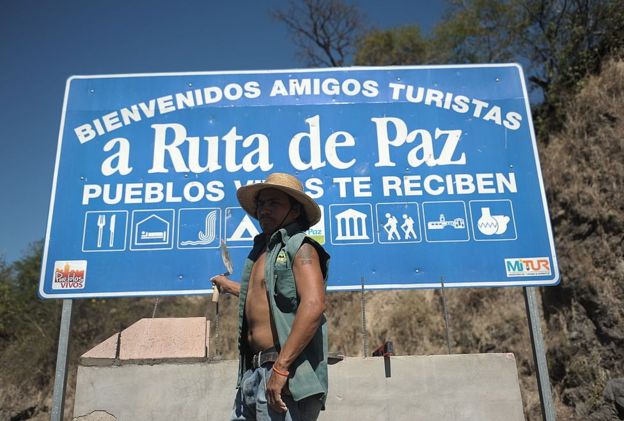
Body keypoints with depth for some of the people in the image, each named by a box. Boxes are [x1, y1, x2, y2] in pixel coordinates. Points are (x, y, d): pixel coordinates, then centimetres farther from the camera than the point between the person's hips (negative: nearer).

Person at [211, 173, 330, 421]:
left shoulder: (300, 247, -8)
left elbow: (313, 305, -23)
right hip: (253, 372, 9)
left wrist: (281, 367, -27)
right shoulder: (263, 251, 17)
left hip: (285, 372, -8)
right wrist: (230, 287, 49)